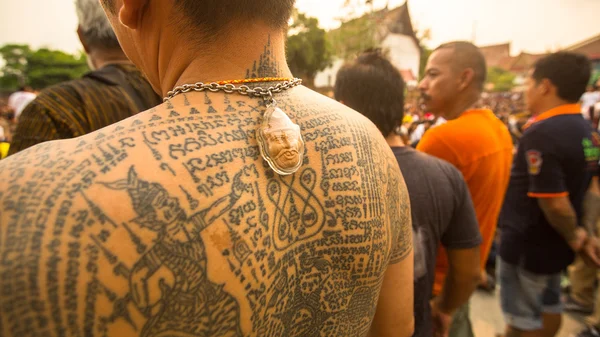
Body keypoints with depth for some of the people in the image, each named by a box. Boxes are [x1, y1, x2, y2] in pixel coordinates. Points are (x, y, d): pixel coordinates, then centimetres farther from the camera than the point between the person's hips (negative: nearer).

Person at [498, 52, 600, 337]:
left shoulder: (541, 133, -26)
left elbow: (554, 204, -26)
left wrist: (574, 237, -9)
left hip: (526, 244, -9)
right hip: (555, 243, 9)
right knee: (549, 308, 25)